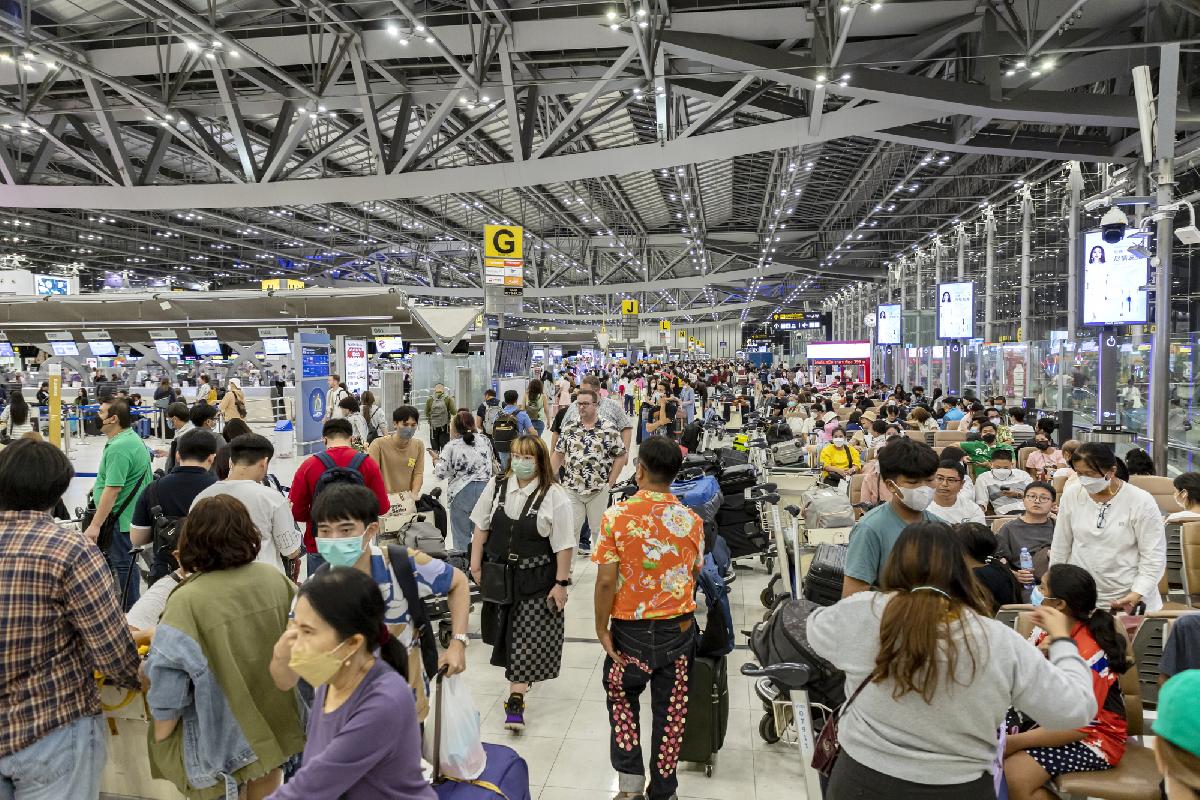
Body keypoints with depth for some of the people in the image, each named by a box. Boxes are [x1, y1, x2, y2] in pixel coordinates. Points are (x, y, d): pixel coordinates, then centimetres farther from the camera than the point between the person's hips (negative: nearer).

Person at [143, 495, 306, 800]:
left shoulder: (187, 601, -21)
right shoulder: (276, 579, -8)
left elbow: (169, 680, -17)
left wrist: (160, 739, -3)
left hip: (220, 738, -4)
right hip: (276, 723, 4)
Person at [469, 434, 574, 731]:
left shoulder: (554, 496, -16)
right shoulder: (496, 487, -2)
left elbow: (564, 545, -12)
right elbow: (481, 528, 6)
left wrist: (561, 583, -12)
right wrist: (476, 564, 5)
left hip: (536, 580, -5)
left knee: (526, 638, -3)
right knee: (506, 631, 18)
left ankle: (516, 700, 5)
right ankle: (522, 679, 44)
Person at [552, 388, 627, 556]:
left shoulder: (609, 428, -4)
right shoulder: (569, 427, 6)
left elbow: (620, 456, -1)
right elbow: (558, 454, 12)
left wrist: (610, 483, -5)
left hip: (599, 490, -2)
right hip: (571, 489, 2)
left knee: (600, 529, 8)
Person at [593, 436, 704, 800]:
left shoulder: (617, 516, -16)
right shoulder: (692, 520, -7)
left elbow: (606, 581, -15)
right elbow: (693, 576, 3)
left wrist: (601, 627, -4)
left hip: (630, 630, -2)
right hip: (678, 630, 2)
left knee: (623, 701, 22)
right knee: (670, 710, 15)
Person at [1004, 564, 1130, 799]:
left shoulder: (1089, 655, -25)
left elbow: (1078, 728, -24)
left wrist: (1015, 742, -25)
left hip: (1093, 737, -7)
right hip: (1052, 722, 7)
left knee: (1014, 776, -25)